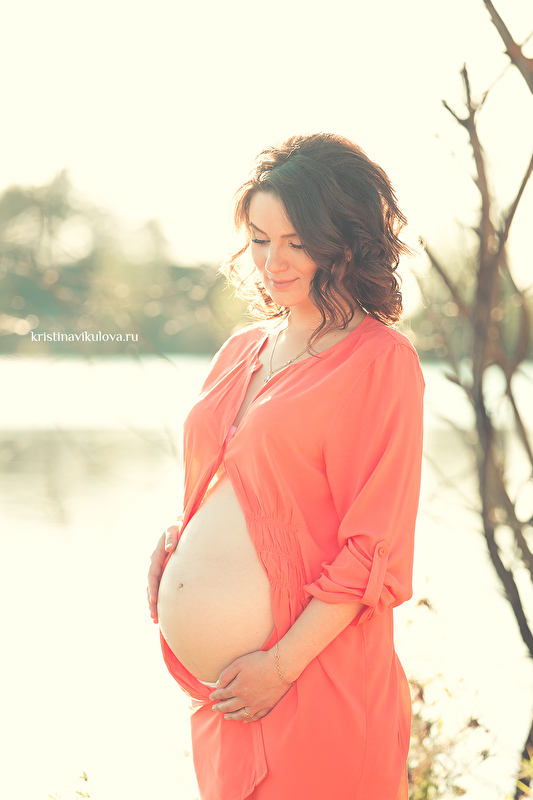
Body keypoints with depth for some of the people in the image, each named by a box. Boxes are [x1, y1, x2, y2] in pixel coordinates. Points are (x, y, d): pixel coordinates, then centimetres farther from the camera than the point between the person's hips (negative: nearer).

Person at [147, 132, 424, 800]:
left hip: (312, 689, -6)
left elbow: (375, 550, -13)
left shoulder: (379, 360, -9)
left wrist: (282, 665, -15)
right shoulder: (241, 350, 12)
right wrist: (176, 540, 3)